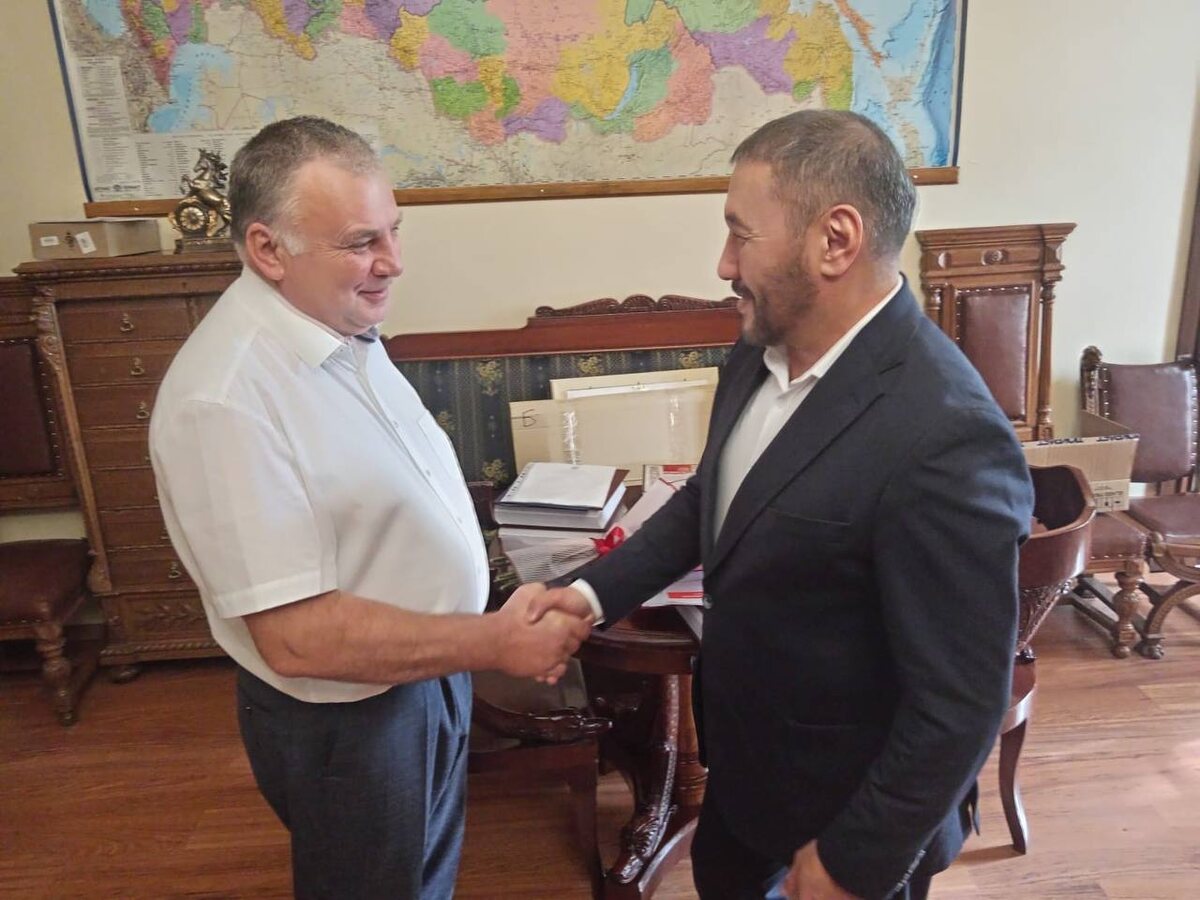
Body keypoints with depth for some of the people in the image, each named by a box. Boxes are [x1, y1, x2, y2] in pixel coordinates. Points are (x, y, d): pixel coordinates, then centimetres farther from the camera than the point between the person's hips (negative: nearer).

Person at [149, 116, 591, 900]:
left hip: (426, 669, 8)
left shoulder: (342, 325, -3)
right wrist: (495, 643, -25)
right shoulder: (224, 400, -31)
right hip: (348, 720, -7)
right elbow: (299, 637, -30)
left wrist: (491, 619, 4)